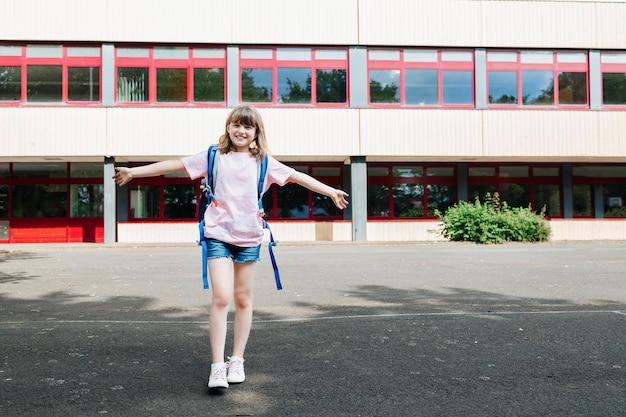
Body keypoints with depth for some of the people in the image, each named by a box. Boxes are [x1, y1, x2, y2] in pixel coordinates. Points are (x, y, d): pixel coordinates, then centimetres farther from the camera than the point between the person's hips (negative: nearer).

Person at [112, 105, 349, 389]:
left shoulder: (264, 162, 6)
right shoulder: (213, 157, 4)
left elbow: (297, 176, 7)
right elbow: (174, 165, 4)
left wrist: (330, 191, 1)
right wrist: (134, 172, 2)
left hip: (249, 238, 2)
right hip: (219, 235, -2)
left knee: (243, 299, 10)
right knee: (221, 297, -11)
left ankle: (237, 360, 22)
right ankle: (217, 366, -5)